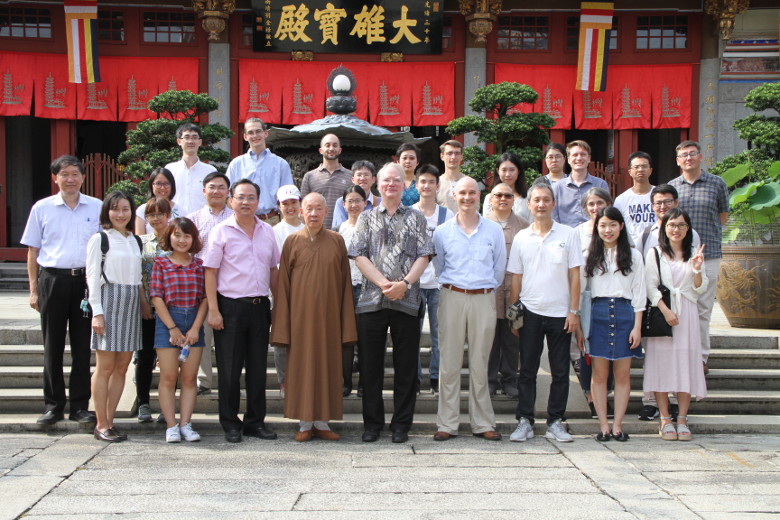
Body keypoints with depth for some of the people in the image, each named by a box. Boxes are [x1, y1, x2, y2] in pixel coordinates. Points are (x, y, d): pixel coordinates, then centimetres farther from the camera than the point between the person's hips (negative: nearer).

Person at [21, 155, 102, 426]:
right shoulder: (42, 208, 5)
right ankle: (53, 404, 15)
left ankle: (80, 404, 13)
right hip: (53, 279, 0)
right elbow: (33, 251, 8)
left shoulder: (97, 208, 6)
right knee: (53, 345, 6)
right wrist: (34, 289, 4)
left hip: (86, 280, 0)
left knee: (83, 345, 4)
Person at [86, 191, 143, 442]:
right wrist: (97, 312, -12)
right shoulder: (99, 239, -1)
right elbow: (93, 277, -5)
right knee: (105, 367, -4)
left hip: (131, 304, 6)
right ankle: (101, 424, 2)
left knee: (122, 367, 6)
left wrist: (144, 305, 10)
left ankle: (110, 420, 12)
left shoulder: (136, 241, 16)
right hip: (109, 301, -6)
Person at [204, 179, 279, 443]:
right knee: (230, 369, 2)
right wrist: (213, 310, -12)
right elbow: (210, 272, -6)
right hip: (231, 307, -4)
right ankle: (230, 424, 13)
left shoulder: (267, 231, 10)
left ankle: (255, 421, 20)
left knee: (258, 367, 10)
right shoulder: (221, 231, -4)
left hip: (260, 306, 4)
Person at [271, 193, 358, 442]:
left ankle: (322, 422, 16)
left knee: (327, 364, 5)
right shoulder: (293, 241, 1)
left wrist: (347, 324, -1)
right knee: (302, 365, 4)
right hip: (301, 314, -1)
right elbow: (283, 284, 0)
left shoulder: (336, 241, 4)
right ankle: (305, 423, 14)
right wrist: (282, 325, -5)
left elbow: (345, 282, 4)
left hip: (328, 314, 1)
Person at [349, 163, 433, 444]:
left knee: (406, 366, 3)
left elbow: (424, 256, 3)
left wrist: (405, 283, -12)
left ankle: (401, 425, 13)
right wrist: (383, 283, -12)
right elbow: (359, 255, 2)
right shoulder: (366, 218, 12)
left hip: (406, 301, 0)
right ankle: (372, 423, 15)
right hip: (371, 301, 1)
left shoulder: (416, 218, 11)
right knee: (370, 365, 4)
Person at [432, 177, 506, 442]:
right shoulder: (442, 232, 7)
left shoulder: (494, 230, 6)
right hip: (452, 298, 0)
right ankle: (447, 424, 5)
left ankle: (483, 423, 12)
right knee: (449, 363, -1)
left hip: (483, 299, 0)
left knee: (480, 364, 4)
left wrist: (487, 288, 11)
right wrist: (451, 286, 11)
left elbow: (499, 268, 12)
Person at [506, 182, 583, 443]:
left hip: (560, 313, 0)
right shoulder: (521, 238, 5)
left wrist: (574, 311, -3)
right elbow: (516, 277, 8)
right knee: (527, 370, 4)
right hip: (530, 312, 1)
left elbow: (574, 275, 2)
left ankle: (556, 421, 15)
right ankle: (524, 421, 12)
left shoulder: (568, 234, 2)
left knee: (560, 371, 5)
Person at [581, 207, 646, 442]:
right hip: (597, 314, 0)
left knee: (623, 374, 2)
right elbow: (580, 289, 6)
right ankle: (603, 425, 6)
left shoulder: (633, 255, 8)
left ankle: (618, 425, 8)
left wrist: (637, 326, -2)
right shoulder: (590, 255, 8)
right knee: (599, 374, 0)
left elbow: (639, 293, 6)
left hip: (624, 313, 0)